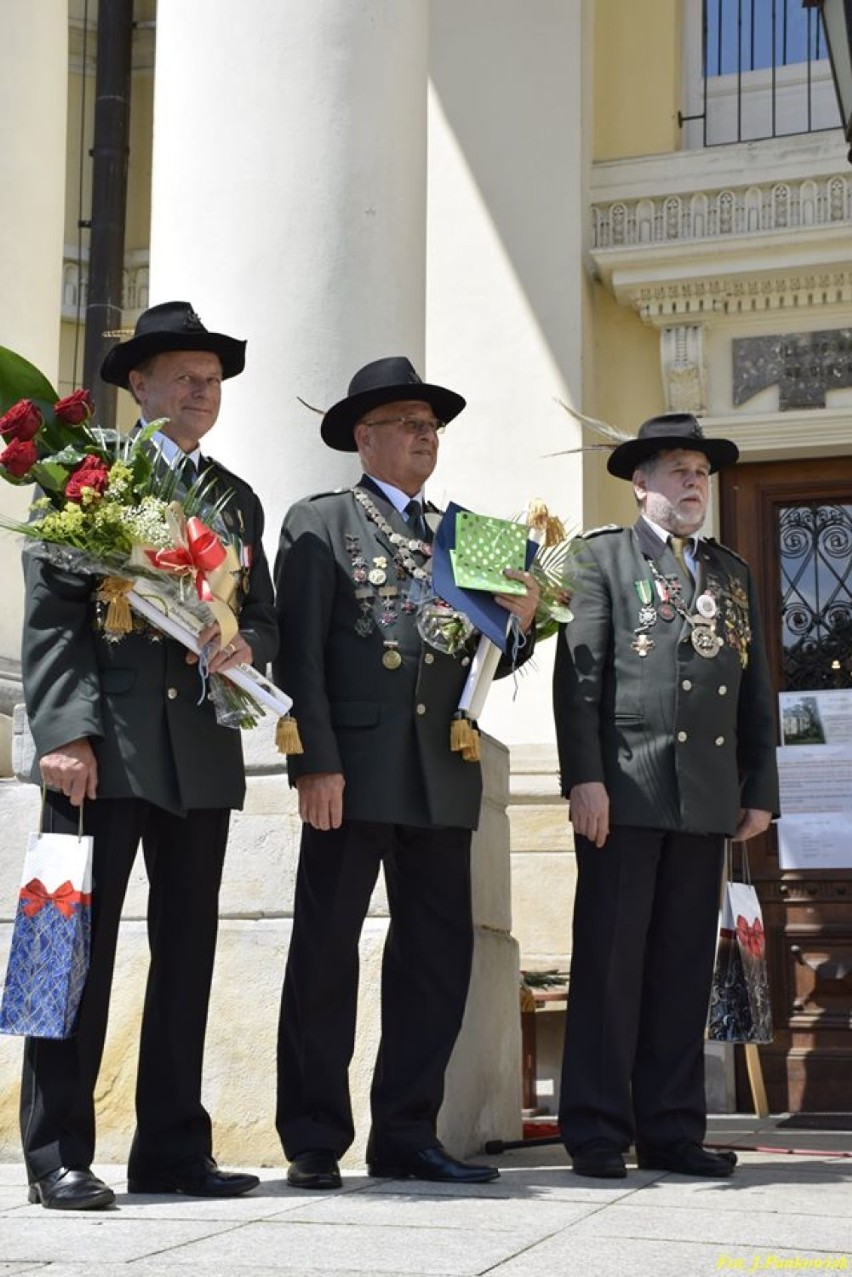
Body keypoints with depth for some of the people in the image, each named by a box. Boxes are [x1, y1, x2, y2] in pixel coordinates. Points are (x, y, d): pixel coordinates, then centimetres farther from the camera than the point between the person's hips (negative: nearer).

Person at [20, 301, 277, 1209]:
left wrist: (246, 646, -5)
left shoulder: (237, 499, 20)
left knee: (187, 954, 7)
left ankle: (172, 1150, 13)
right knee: (80, 948, -3)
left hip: (201, 754, 6)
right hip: (104, 748, -5)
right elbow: (50, 616, -5)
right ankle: (57, 1155, 2)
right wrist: (63, 732, -16)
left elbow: (264, 618, 19)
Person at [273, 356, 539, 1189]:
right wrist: (316, 761, -14)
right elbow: (300, 652, -4)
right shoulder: (319, 524, 5)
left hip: (442, 778, 6)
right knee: (325, 956, -1)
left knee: (438, 955, 5)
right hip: (354, 773, -5)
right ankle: (314, 1143, 6)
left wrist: (518, 619, -2)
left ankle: (405, 1135, 13)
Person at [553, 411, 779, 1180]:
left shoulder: (734, 574, 20)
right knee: (610, 962, -3)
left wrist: (761, 790, 10)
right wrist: (584, 777, -12)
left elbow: (756, 690, 17)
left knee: (684, 967, 5)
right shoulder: (602, 559, 6)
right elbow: (578, 675, -3)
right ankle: (597, 1132, 1)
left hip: (707, 797, 5)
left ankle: (671, 1130, 10)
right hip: (626, 791, -4)